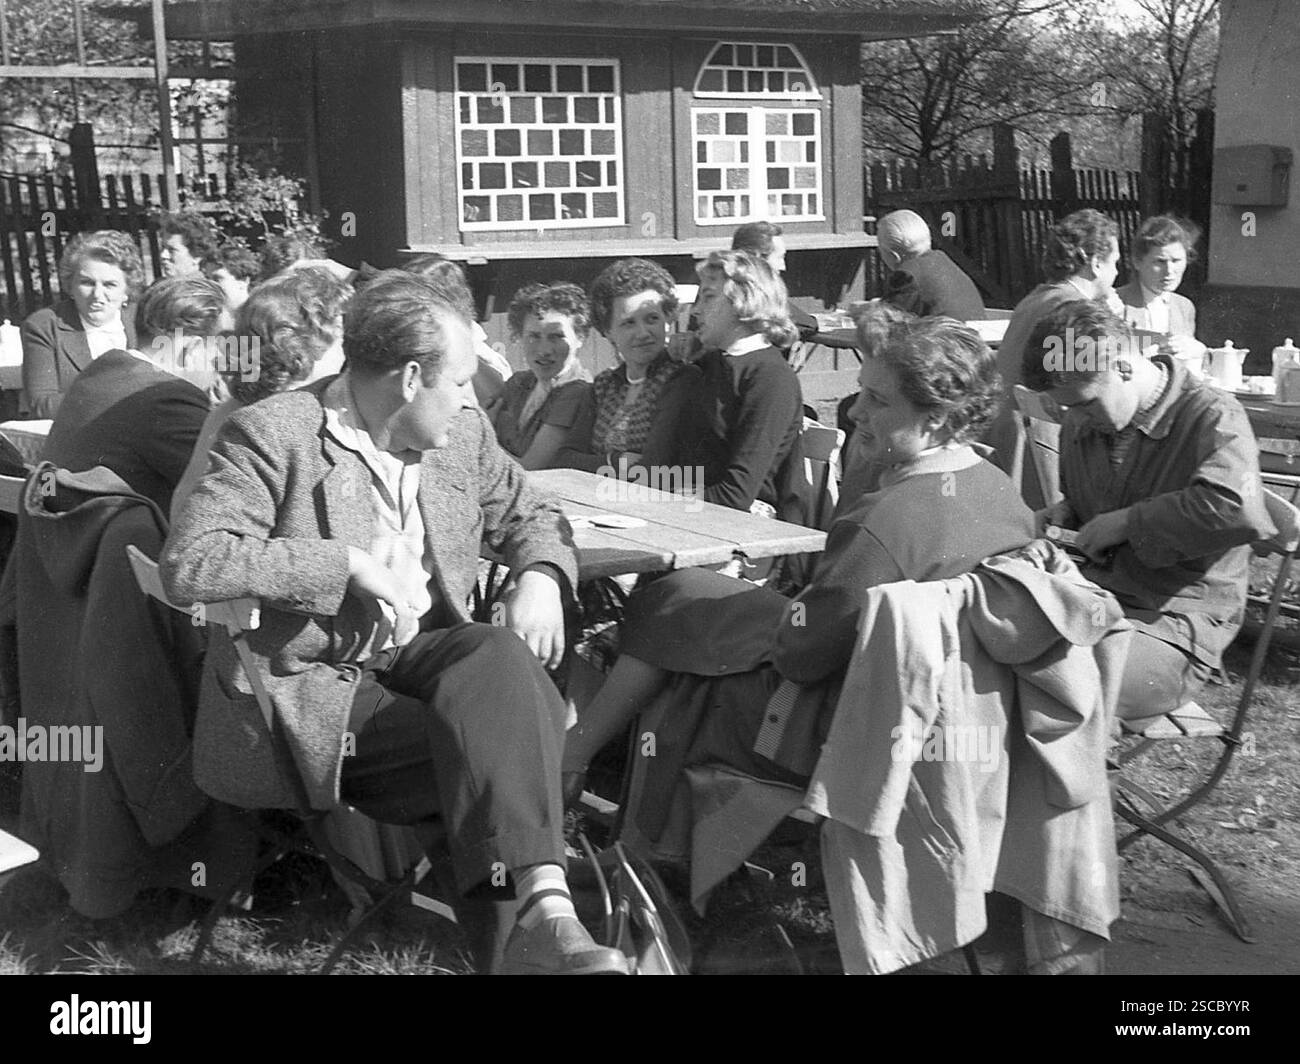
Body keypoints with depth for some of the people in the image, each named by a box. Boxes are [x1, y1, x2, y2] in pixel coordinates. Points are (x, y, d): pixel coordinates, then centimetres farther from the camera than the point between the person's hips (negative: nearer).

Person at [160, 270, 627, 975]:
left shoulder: (461, 431, 8)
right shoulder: (272, 434, -12)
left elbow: (528, 513, 23)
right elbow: (187, 565, -22)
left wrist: (540, 577, -2)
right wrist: (350, 563, -24)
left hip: (421, 652, 5)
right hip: (314, 685, -5)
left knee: (503, 656, -28)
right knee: (491, 735, -27)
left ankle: (541, 907, -37)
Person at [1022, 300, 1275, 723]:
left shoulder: (1213, 417, -11)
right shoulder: (1083, 424, 12)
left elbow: (1238, 509, -32)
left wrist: (1126, 522, -21)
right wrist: (1054, 519, 9)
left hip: (1174, 626, -7)